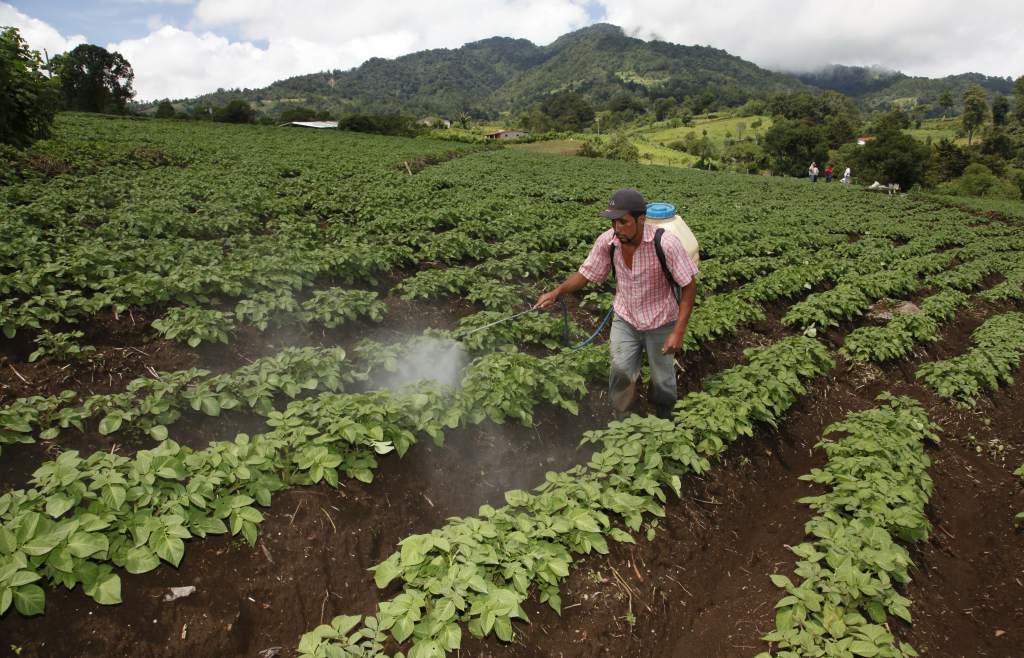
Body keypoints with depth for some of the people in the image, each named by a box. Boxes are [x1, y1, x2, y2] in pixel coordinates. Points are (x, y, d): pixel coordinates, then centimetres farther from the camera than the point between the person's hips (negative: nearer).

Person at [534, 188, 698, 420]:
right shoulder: (607, 241, -17)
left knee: (663, 380, 12)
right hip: (625, 319, 2)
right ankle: (619, 418, 20)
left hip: (661, 323, -2)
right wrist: (557, 292, -18)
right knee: (620, 370, -9)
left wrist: (679, 332, -22)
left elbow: (689, 286, -19)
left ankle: (665, 420, 43)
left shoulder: (665, 243, -28)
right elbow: (585, 274, -2)